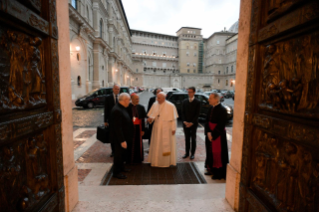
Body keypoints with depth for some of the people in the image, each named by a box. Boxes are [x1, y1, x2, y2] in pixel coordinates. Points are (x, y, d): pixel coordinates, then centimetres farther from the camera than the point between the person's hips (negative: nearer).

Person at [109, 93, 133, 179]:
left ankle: (121, 167, 43)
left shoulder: (122, 108, 5)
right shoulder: (117, 110, -26)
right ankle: (116, 172, 24)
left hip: (124, 137, 10)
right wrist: (122, 141, -26)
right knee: (119, 154, 6)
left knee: (123, 153, 23)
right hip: (119, 138, -10)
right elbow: (117, 128, -28)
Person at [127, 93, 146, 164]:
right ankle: (130, 159, 22)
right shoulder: (127, 107, -8)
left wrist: (143, 130, 1)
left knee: (138, 143, 11)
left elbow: (143, 119, 3)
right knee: (130, 144, 7)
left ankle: (138, 159, 26)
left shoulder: (141, 107, 1)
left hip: (138, 128, 3)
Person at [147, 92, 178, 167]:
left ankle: (166, 162, 21)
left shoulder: (170, 106, -12)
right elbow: (152, 115, 7)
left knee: (166, 145, 6)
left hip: (166, 129, -4)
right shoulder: (155, 105, 2)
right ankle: (156, 161, 26)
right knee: (156, 145, 11)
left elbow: (173, 119, -9)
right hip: (157, 128, 5)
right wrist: (150, 118, -15)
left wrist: (173, 129, -11)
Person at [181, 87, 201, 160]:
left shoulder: (197, 102, -4)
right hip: (185, 123, 3)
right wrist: (184, 121, -7)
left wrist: (191, 123, -14)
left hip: (193, 124, -3)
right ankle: (187, 153, 18)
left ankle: (192, 154, 14)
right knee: (187, 138, 9)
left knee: (193, 139, 5)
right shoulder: (184, 101, 7)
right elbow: (183, 112, 5)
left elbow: (197, 114, -8)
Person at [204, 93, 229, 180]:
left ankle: (219, 173, 19)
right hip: (210, 134, 8)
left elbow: (220, 125, -20)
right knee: (211, 152, 17)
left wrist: (213, 135, -16)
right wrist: (208, 133, -8)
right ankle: (212, 169, 34)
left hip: (218, 136, -7)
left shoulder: (222, 110, -18)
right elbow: (207, 121, 5)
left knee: (218, 153, 3)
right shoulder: (212, 109, 6)